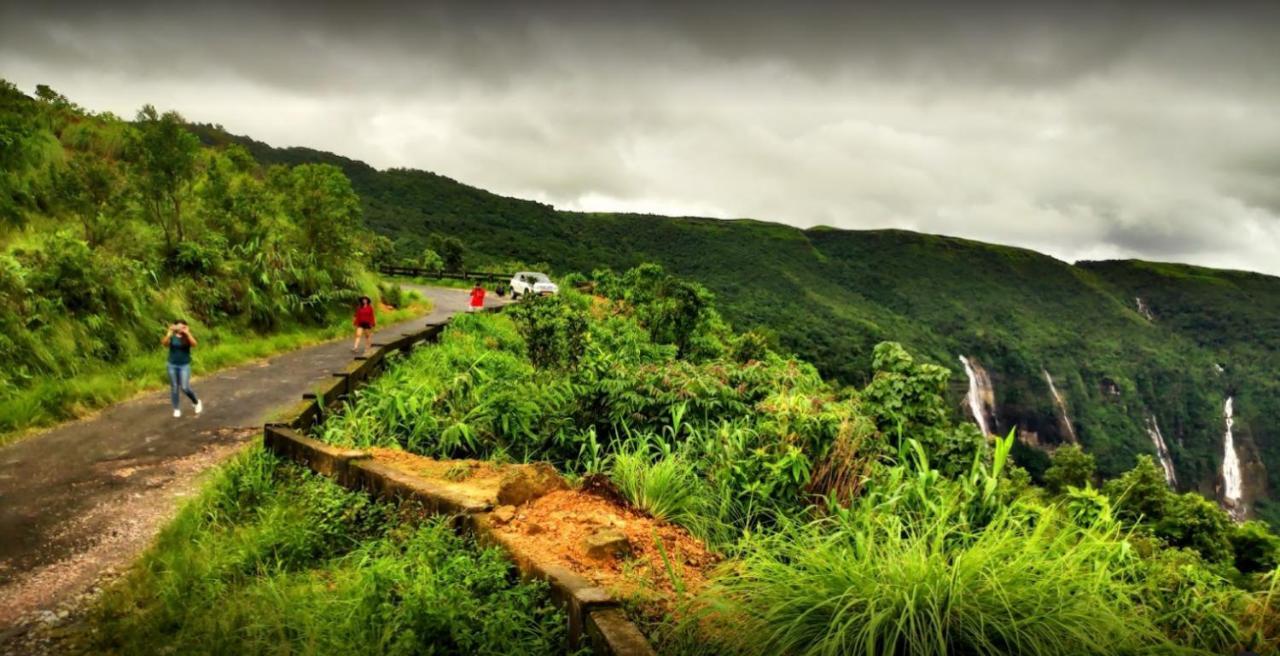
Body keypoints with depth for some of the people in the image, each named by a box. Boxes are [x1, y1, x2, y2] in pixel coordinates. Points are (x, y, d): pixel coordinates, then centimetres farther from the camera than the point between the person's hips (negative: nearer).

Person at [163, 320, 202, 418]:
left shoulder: (187, 337, -3)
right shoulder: (172, 337, 0)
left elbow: (194, 344, -22)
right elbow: (164, 343, -18)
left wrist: (187, 333, -26)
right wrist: (169, 333, -27)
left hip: (184, 365, -2)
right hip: (172, 365, 2)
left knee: (185, 387, -11)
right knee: (174, 388, 7)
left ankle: (197, 402, 13)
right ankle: (176, 409, 18)